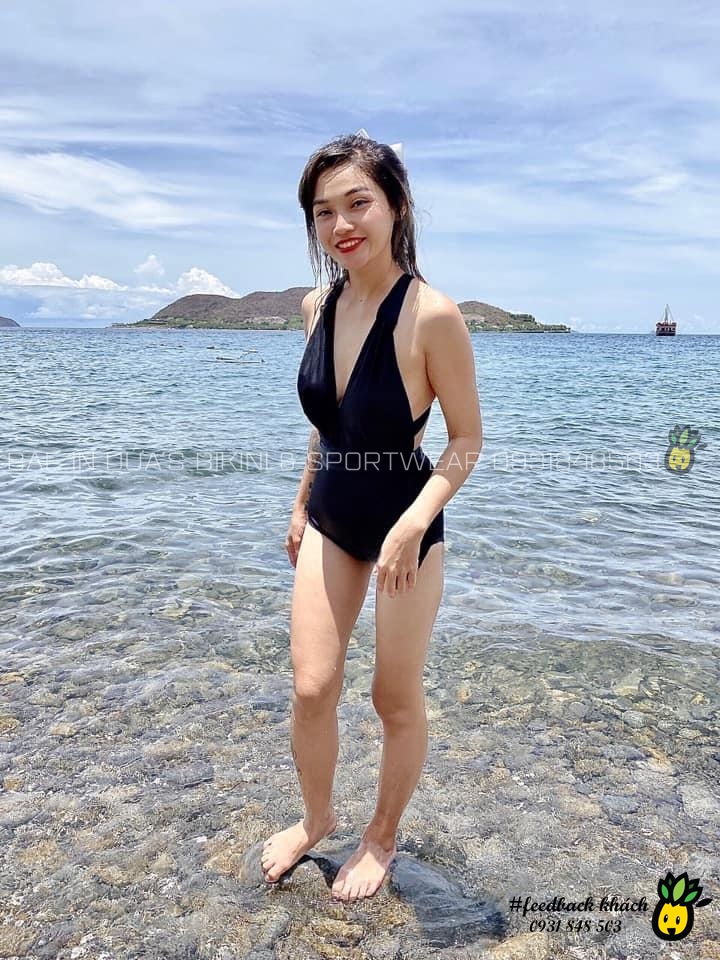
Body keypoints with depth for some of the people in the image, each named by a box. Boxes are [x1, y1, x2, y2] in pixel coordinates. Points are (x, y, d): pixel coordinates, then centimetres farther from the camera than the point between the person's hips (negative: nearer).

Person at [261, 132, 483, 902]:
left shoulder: (432, 315, -20)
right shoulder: (317, 307, -1)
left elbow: (467, 438, -13)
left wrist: (413, 525, -25)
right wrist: (302, 504, 15)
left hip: (407, 524, -5)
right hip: (329, 521, 5)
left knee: (397, 699, 11)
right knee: (310, 688, 8)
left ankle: (383, 836, 38)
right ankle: (316, 817, 37)